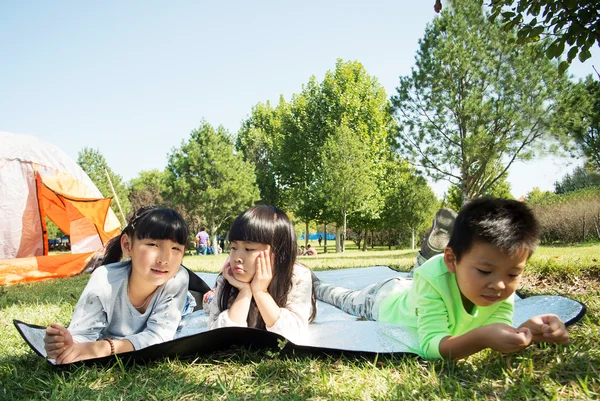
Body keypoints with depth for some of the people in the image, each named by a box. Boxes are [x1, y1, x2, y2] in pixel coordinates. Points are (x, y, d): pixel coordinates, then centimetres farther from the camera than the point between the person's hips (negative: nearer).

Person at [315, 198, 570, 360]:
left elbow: (498, 340, -32)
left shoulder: (503, 293, -32)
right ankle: (314, 285, 53)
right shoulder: (433, 279, -49)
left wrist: (527, 332, -53)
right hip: (384, 300, -2)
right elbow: (431, 346, -51)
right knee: (347, 301, 29)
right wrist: (481, 337, -67)